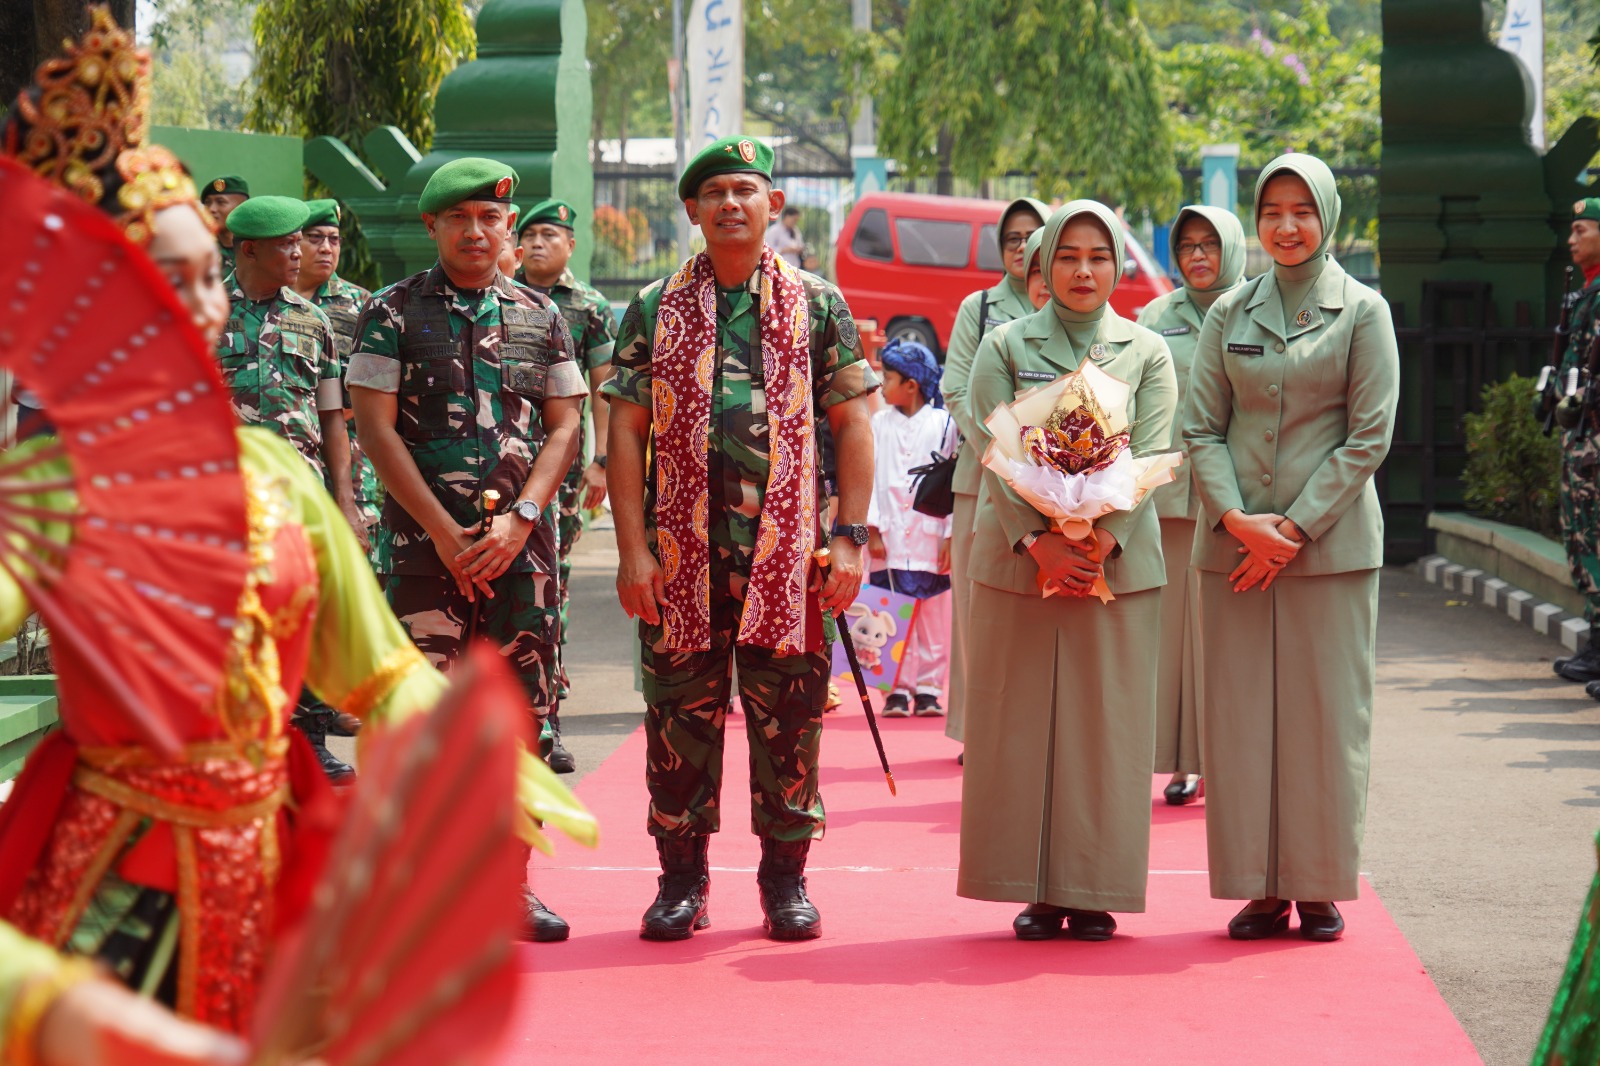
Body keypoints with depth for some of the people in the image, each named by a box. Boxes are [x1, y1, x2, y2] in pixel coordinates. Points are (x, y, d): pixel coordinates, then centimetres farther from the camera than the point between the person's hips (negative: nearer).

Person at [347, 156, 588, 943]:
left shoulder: (540, 317, 12)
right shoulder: (392, 312, 2)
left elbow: (565, 427, 9)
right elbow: (375, 427, -3)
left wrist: (519, 519, -6)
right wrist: (443, 530, -10)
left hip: (521, 540, 3)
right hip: (423, 536, -3)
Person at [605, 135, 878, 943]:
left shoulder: (818, 306, 6)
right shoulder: (654, 310, 6)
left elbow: (852, 425, 4)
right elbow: (628, 432, 3)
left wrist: (849, 539, -4)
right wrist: (632, 549, -6)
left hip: (787, 552, 0)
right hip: (682, 549, 1)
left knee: (788, 715, 3)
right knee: (680, 711, 4)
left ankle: (786, 876, 14)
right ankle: (682, 877, 14)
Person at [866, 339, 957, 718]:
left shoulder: (945, 424, -1)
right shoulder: (879, 424, 7)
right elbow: (868, 477, 5)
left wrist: (952, 536, -5)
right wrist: (873, 530, -3)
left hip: (932, 541, -2)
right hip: (890, 541, 2)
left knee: (934, 619, 3)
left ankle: (928, 690, 10)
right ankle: (898, 690, 4)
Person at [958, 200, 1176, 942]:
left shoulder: (1148, 353, 9)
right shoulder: (1005, 346, 7)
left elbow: (1150, 457, -2)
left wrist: (1103, 539, -16)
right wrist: (1037, 539, -16)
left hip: (1118, 566, 0)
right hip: (1019, 563, 0)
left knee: (1106, 724, 1)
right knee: (1020, 723, 1)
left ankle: (1093, 892, 7)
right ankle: (1037, 890, 8)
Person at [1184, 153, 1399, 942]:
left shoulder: (1362, 312, 1)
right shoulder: (1229, 313, 9)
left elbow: (1369, 436, -4)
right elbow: (1202, 428, 6)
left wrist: (1297, 525, -11)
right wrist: (1235, 518, -10)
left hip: (1331, 542, -2)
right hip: (1234, 542, 3)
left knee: (1326, 711, 0)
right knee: (1239, 712, 2)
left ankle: (1321, 886, 9)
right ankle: (1260, 887, 9)